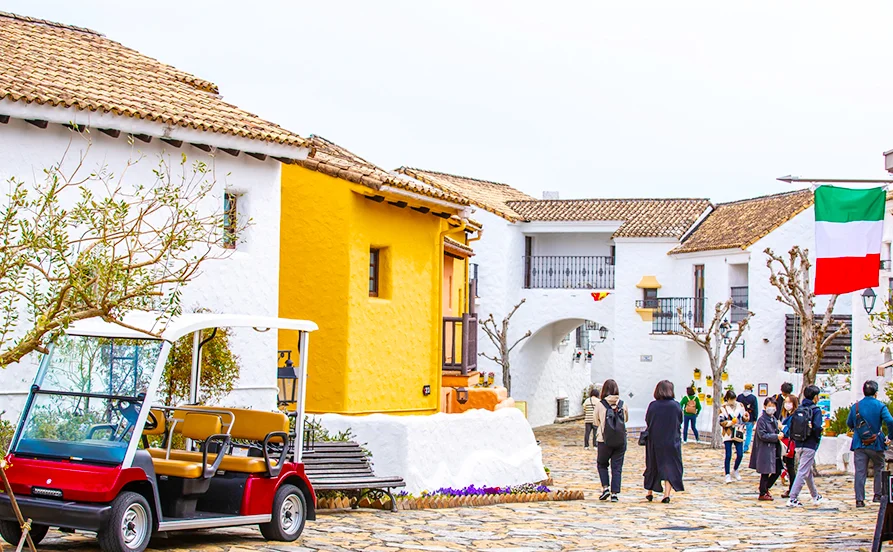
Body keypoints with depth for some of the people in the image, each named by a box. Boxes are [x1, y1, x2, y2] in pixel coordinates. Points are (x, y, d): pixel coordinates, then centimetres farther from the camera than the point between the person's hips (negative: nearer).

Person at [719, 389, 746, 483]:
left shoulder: (740, 406, 8)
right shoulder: (723, 408, -1)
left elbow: (743, 418, 17)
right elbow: (721, 422, -3)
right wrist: (730, 423, -18)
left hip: (738, 434, 3)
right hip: (728, 434, -3)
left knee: (740, 454, -1)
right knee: (728, 455, -3)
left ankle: (735, 471, 23)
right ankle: (727, 475, 6)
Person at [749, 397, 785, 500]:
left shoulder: (774, 419, 13)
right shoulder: (762, 420, -11)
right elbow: (762, 435, -18)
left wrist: (780, 433, 5)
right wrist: (776, 437, -18)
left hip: (775, 450, 8)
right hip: (765, 450, -8)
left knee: (777, 471, 11)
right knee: (765, 472, 0)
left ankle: (766, 488, 28)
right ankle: (763, 493, 11)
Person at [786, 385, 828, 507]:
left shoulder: (799, 409, 8)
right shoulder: (816, 410, -10)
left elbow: (789, 423, 2)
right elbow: (817, 427, -21)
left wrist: (792, 437, 8)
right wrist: (818, 437, -3)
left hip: (799, 444, 7)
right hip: (810, 445, -7)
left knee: (808, 471, 19)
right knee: (803, 472, -5)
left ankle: (816, 497, 34)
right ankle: (792, 499, -10)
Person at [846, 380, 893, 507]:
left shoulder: (855, 407, 3)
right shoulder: (880, 406, -8)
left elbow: (849, 423, 14)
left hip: (859, 445, 2)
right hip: (876, 444, -2)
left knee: (860, 472, 2)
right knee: (879, 469, 18)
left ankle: (859, 500, -3)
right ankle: (878, 495, 20)